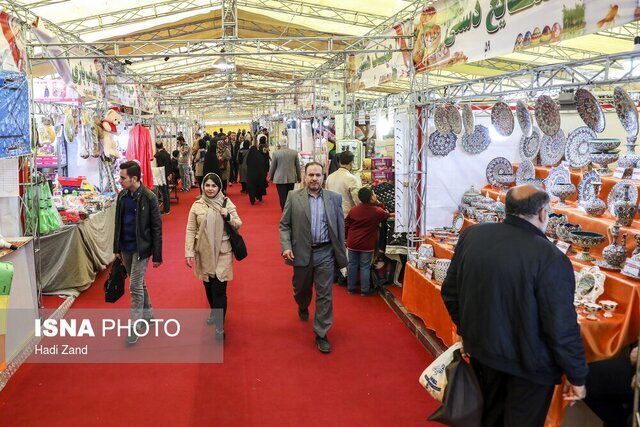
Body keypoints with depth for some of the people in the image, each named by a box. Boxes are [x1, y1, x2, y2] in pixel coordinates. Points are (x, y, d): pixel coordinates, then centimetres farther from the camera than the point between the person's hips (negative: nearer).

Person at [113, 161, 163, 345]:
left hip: (141, 248, -6)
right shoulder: (122, 196, 2)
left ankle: (135, 327, 3)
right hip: (126, 248, 6)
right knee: (139, 283, 17)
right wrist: (117, 248, 14)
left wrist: (157, 256, -10)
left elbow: (156, 228, -11)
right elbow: (118, 223, 12)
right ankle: (148, 315, 33)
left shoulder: (149, 198, -15)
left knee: (135, 286, -6)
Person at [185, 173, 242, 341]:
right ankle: (214, 312, 43)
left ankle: (220, 327, 4)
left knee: (219, 289, -5)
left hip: (222, 252, -2)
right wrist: (189, 252, -7)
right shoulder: (197, 206, -3)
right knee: (208, 286, 18)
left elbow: (238, 225, 2)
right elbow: (191, 230, -2)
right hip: (204, 252, 2)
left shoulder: (227, 203, -4)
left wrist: (228, 217, -18)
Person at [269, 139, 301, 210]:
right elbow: (298, 166, 6)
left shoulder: (276, 153, -8)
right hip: (291, 178, 3)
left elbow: (272, 167, 0)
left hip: (280, 179, -3)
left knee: (283, 198, 0)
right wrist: (299, 177, 18)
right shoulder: (294, 152, -2)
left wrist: (270, 177, 16)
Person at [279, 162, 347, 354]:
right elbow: (284, 225, 0)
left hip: (325, 253, 0)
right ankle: (303, 307, 54)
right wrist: (286, 247, -14)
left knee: (324, 295, 1)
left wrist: (341, 253, 6)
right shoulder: (294, 197, -1)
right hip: (301, 253, 0)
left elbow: (340, 227, 6)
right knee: (301, 289, 20)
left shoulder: (334, 198, 1)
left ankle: (321, 334, 13)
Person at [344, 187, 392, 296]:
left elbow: (346, 226, 5)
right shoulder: (377, 211, -12)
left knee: (352, 264, 13)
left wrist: (347, 237, 18)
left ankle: (350, 288, 22)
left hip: (352, 243, 3)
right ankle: (365, 290, 12)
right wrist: (378, 203, 9)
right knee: (365, 267, 6)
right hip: (367, 245, -3)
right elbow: (387, 214, 10)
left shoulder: (353, 210, -2)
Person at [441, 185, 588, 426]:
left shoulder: (471, 235, -10)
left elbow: (450, 292, 2)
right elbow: (562, 330, -22)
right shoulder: (551, 259, -27)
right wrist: (577, 377, -6)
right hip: (528, 365, -5)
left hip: (481, 350, 5)